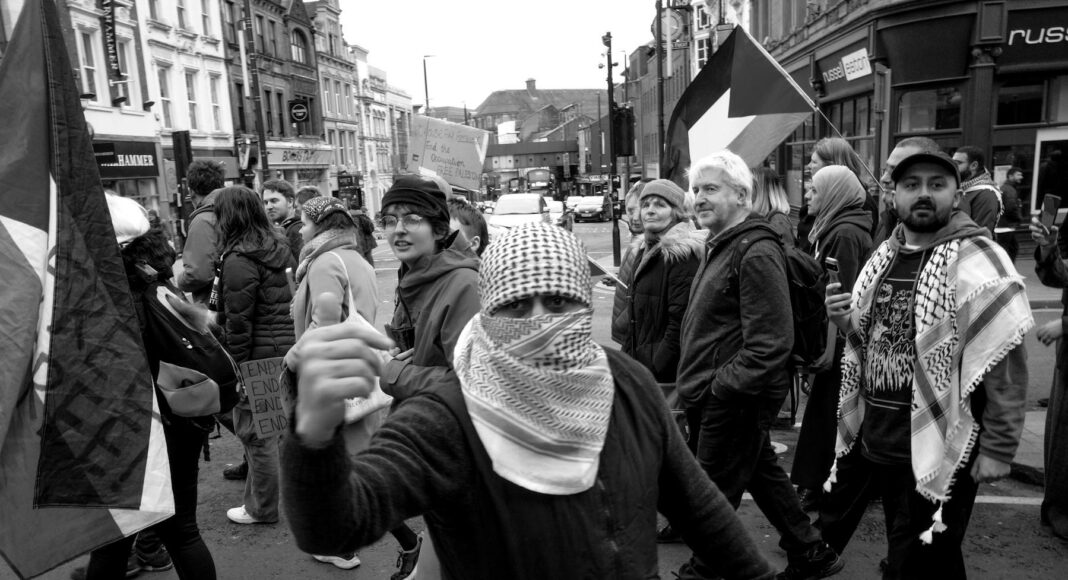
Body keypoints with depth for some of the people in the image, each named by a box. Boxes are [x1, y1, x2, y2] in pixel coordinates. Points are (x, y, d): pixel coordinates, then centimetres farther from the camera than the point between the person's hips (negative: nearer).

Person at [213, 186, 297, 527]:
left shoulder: (238, 260, -15)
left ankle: (261, 509, 18)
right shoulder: (280, 248, 8)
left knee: (255, 429, 5)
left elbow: (237, 322, -17)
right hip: (289, 347, 8)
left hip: (257, 356, -8)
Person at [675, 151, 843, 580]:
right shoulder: (721, 244, 12)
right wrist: (694, 379, 15)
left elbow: (770, 342, -24)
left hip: (735, 399, -10)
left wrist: (723, 385, -21)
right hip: (726, 394, 10)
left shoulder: (756, 253, -19)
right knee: (762, 473, 21)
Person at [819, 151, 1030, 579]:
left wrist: (997, 449, -13)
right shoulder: (884, 255, 9)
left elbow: (1005, 365, -14)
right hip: (870, 438, 6)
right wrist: (846, 321, -1)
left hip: (936, 450, -6)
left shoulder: (978, 261, -13)